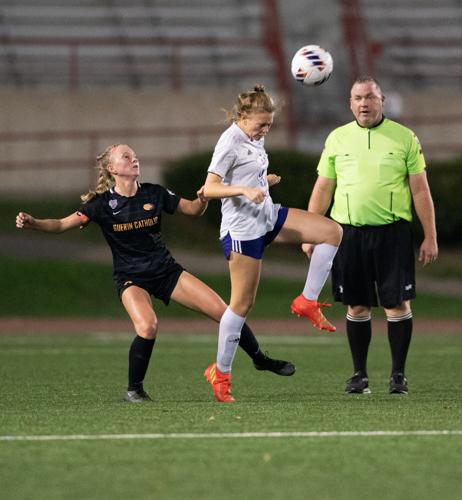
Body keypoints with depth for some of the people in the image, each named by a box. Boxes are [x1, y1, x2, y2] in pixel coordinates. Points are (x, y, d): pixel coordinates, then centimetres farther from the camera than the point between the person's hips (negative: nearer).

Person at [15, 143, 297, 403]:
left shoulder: (154, 194, -3)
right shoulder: (102, 204, -11)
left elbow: (193, 210, 7)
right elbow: (62, 225, -14)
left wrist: (203, 199, -15)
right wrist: (32, 223, -31)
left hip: (167, 271, 4)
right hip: (131, 279, -4)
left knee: (222, 311, -2)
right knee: (147, 327, -33)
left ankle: (260, 359, 22)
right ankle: (134, 389, -11)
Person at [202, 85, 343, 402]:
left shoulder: (255, 139, 10)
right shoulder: (230, 143, -16)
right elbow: (209, 189, -21)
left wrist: (266, 181, 8)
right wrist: (243, 190, -34)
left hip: (268, 216, 8)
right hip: (242, 228, -8)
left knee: (332, 231, -3)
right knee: (243, 303, -4)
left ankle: (308, 302, 1)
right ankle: (221, 373, 7)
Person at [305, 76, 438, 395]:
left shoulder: (404, 138, 3)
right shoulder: (337, 138, 8)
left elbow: (420, 191, 2)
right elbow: (323, 189, 11)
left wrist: (430, 237, -2)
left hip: (392, 232, -2)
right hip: (349, 233, 2)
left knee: (398, 303, -3)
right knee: (357, 306, 5)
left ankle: (399, 374, 6)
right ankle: (359, 375, 13)